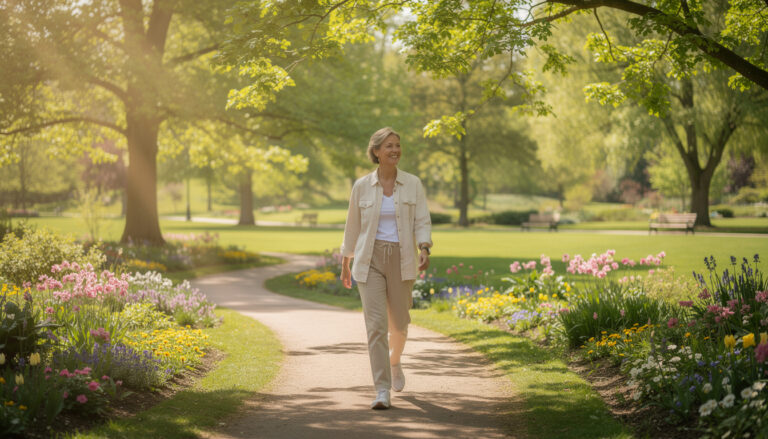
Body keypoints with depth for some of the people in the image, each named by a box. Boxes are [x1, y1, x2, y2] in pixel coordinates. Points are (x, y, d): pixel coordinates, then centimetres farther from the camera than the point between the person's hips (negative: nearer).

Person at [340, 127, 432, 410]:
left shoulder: (413, 184, 1)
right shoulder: (362, 186, 1)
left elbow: (422, 222, -4)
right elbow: (352, 226, 10)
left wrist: (424, 250, -24)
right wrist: (345, 265, 15)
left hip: (401, 261, 1)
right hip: (370, 260, -1)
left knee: (398, 323, 13)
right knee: (376, 323, -13)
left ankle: (394, 360, 47)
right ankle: (382, 391, -12)